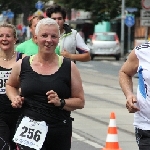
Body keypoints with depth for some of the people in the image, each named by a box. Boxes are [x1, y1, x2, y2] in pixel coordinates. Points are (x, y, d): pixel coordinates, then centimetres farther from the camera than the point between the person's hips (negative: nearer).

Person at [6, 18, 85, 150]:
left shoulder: (69, 67, 1)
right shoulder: (22, 65, 5)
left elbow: (80, 101, 3)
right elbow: (10, 85, 25)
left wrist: (61, 102, -14)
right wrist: (14, 99, 4)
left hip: (59, 135, 1)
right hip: (28, 131, -1)